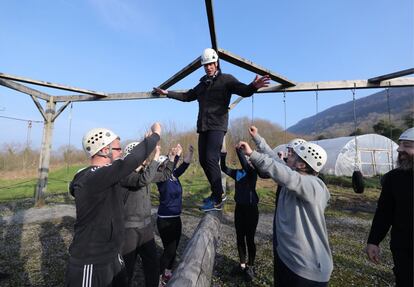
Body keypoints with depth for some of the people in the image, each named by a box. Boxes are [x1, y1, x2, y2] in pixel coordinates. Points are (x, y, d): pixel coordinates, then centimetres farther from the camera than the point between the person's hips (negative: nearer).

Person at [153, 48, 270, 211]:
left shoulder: (226, 79, 5)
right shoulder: (202, 84, 24)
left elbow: (243, 91, -9)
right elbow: (186, 96, 34)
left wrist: (253, 86, -32)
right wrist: (167, 93, 34)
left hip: (217, 126, -7)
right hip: (203, 126, 7)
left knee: (211, 159, -18)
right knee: (203, 160, 6)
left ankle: (217, 201, -10)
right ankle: (217, 193, 20)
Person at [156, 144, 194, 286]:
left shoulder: (174, 176, 2)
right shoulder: (162, 179, -17)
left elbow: (185, 165, -3)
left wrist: (190, 152, -17)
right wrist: (177, 154, -37)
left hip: (176, 218, 7)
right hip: (165, 220, -7)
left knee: (174, 248, 18)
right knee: (169, 250, 1)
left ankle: (168, 273, 38)